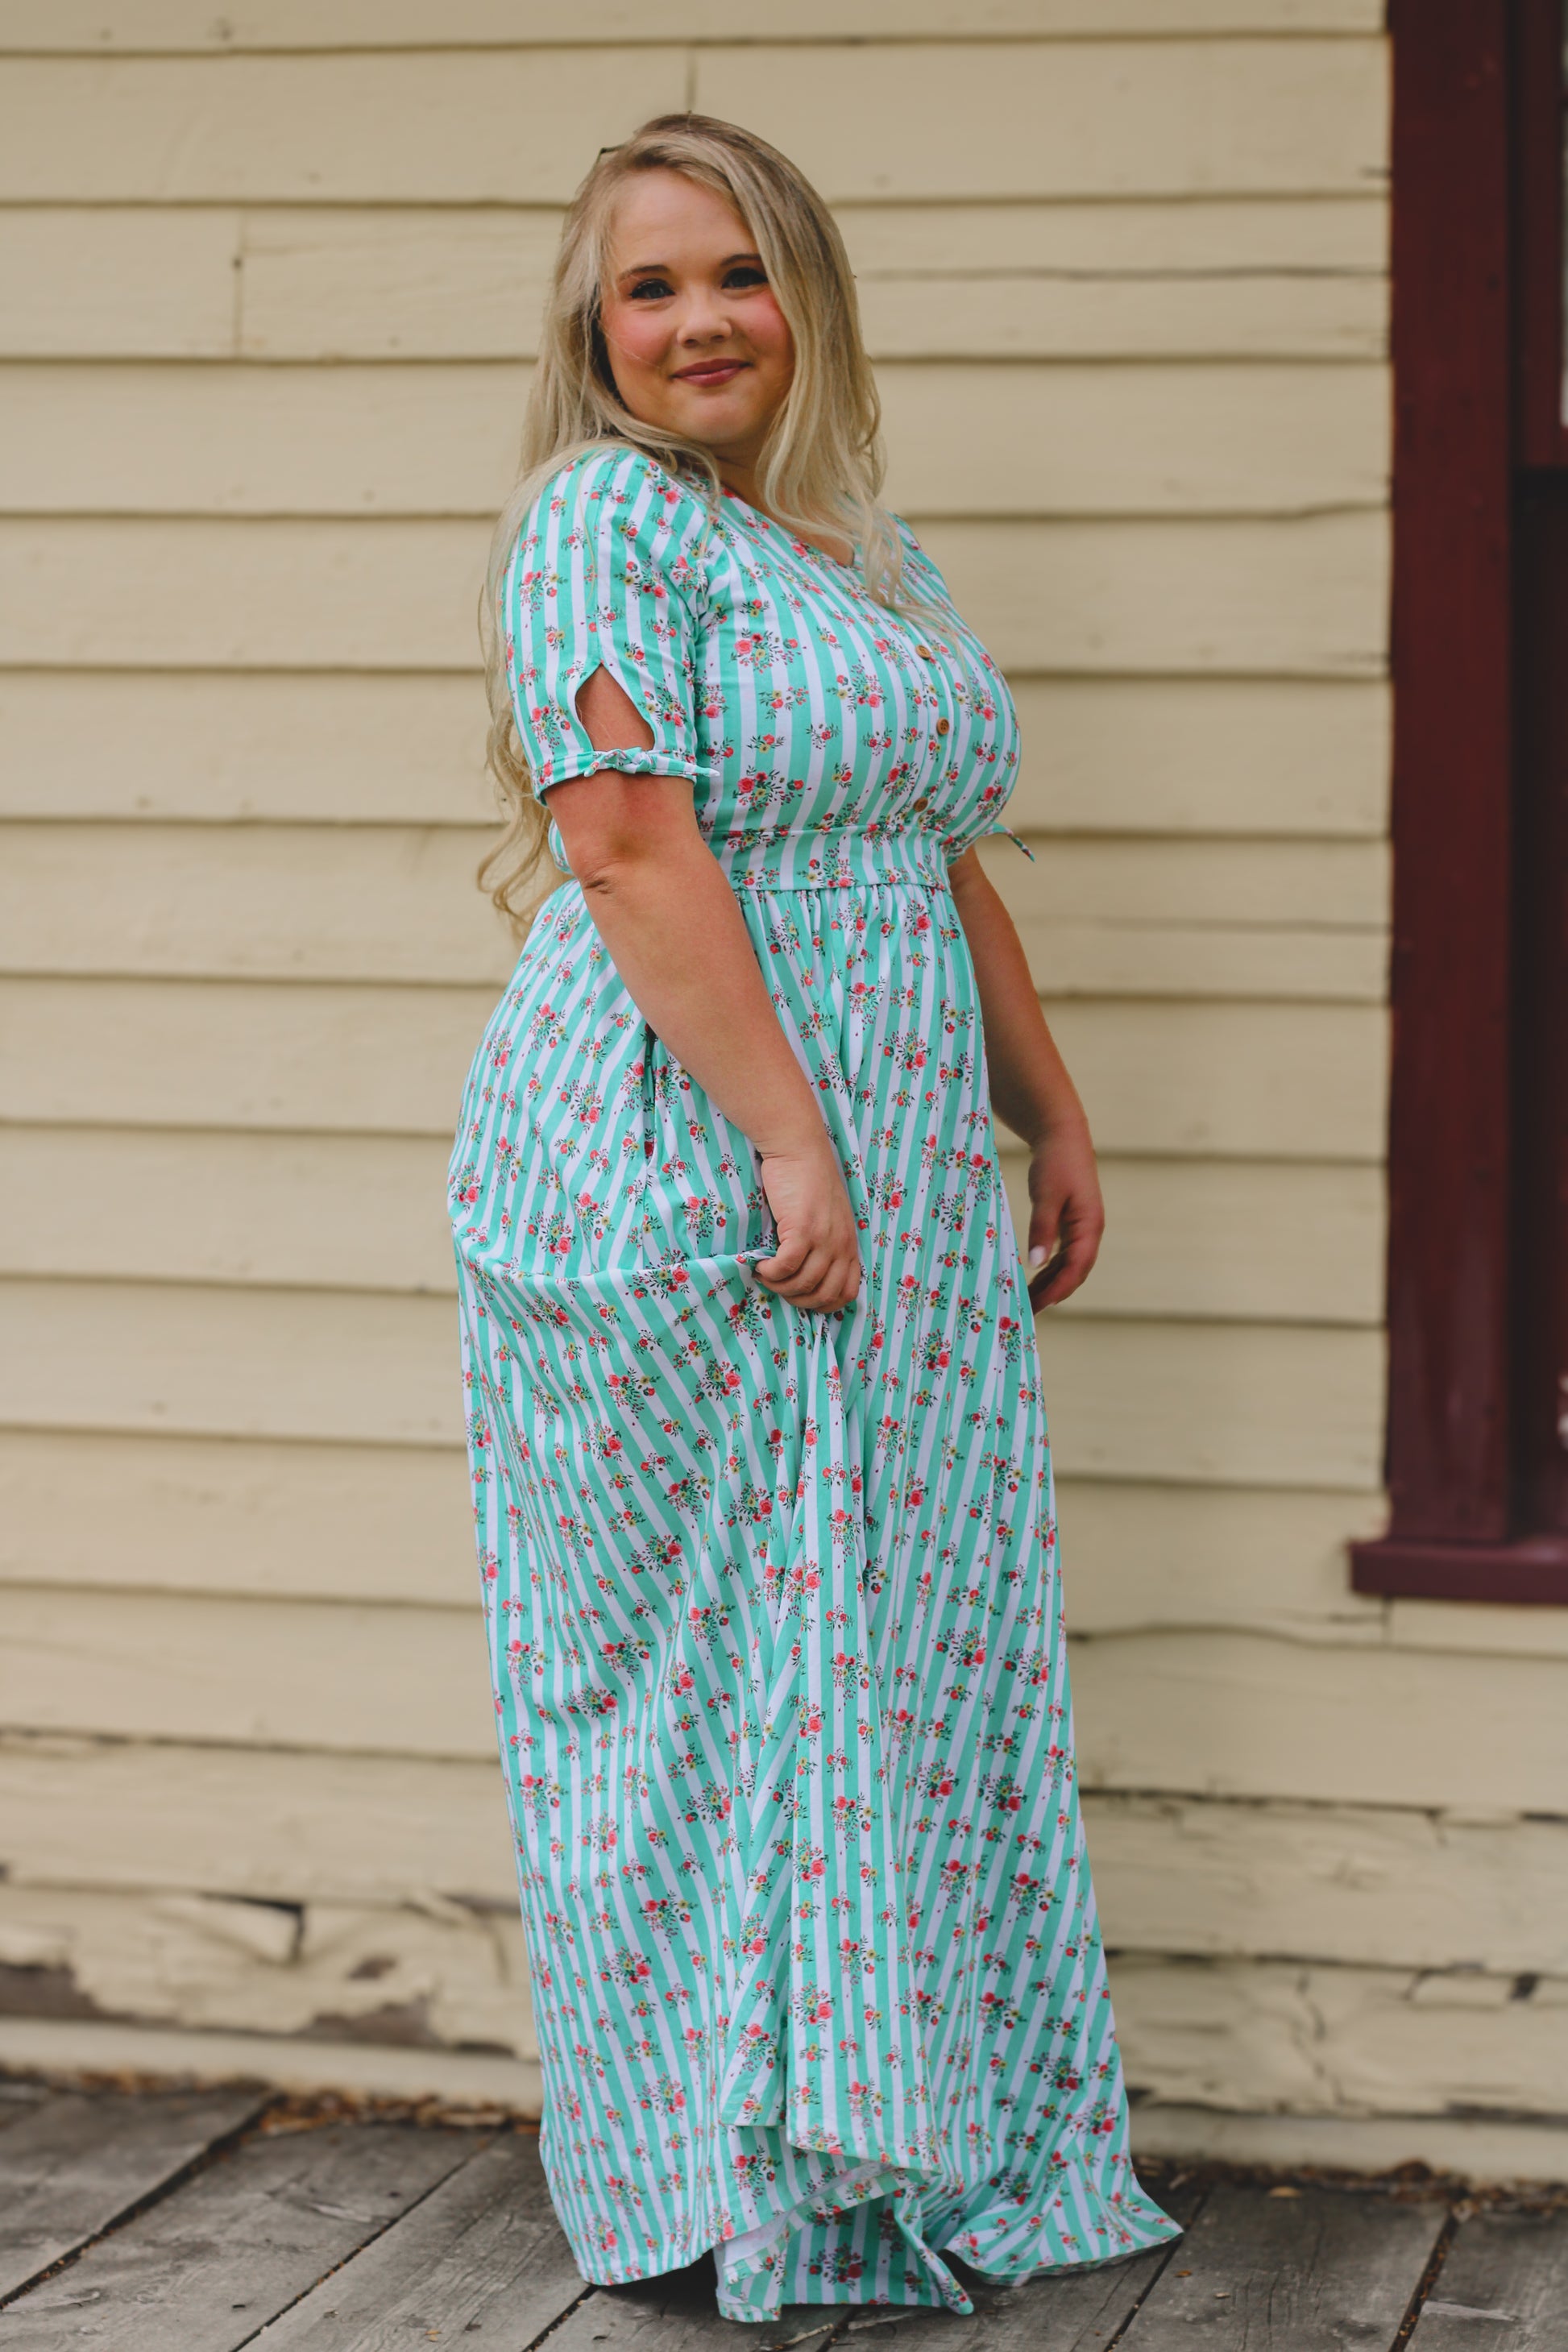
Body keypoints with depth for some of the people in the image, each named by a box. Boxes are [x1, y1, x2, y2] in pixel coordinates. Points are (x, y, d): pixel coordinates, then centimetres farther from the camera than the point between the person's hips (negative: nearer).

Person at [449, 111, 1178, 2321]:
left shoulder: (867, 547, 17)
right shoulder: (603, 516, -8)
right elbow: (629, 837, -18)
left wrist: (1053, 1118, 19)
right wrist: (789, 1136, -23)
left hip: (895, 1192, 8)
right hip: (677, 1188, -8)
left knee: (905, 1657, 11)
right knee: (713, 1655, 0)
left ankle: (908, 2142, 23)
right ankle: (733, 2168, 12)